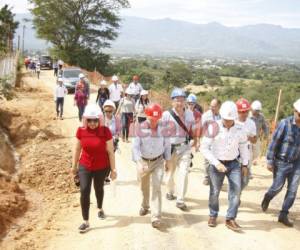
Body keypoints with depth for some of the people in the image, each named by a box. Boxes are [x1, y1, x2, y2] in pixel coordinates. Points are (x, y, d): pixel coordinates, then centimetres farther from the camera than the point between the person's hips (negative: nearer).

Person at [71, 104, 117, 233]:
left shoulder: (105, 131, -17)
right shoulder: (81, 130, -10)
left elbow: (110, 151, -10)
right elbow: (77, 149, 4)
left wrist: (113, 169, -7)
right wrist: (74, 165, 10)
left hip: (101, 167, -1)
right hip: (85, 166, 1)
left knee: (99, 188, 21)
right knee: (84, 191, -9)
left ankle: (100, 209, 50)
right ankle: (85, 222, 3)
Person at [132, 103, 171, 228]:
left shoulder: (163, 128, -11)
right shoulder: (141, 128, -16)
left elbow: (167, 145, 1)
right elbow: (135, 146, -19)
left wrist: (168, 161, 6)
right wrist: (138, 163, -31)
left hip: (158, 162, -1)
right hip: (143, 161, 1)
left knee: (156, 187, -13)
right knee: (144, 187, 20)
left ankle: (156, 217, -10)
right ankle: (145, 206, 47)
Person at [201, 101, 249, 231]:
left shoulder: (239, 129, -5)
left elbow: (243, 147, 9)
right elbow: (204, 148, -15)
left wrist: (244, 164, 9)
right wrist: (216, 163, -21)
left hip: (233, 164, 2)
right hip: (216, 164, -2)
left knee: (236, 191, -6)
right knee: (214, 192, 9)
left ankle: (230, 219, 7)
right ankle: (213, 216, 31)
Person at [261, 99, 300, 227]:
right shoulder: (285, 123, -17)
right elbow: (274, 142, -13)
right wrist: (269, 161, -12)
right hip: (282, 162, -4)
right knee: (277, 187, 7)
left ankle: (283, 215, 14)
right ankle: (267, 198, 39)